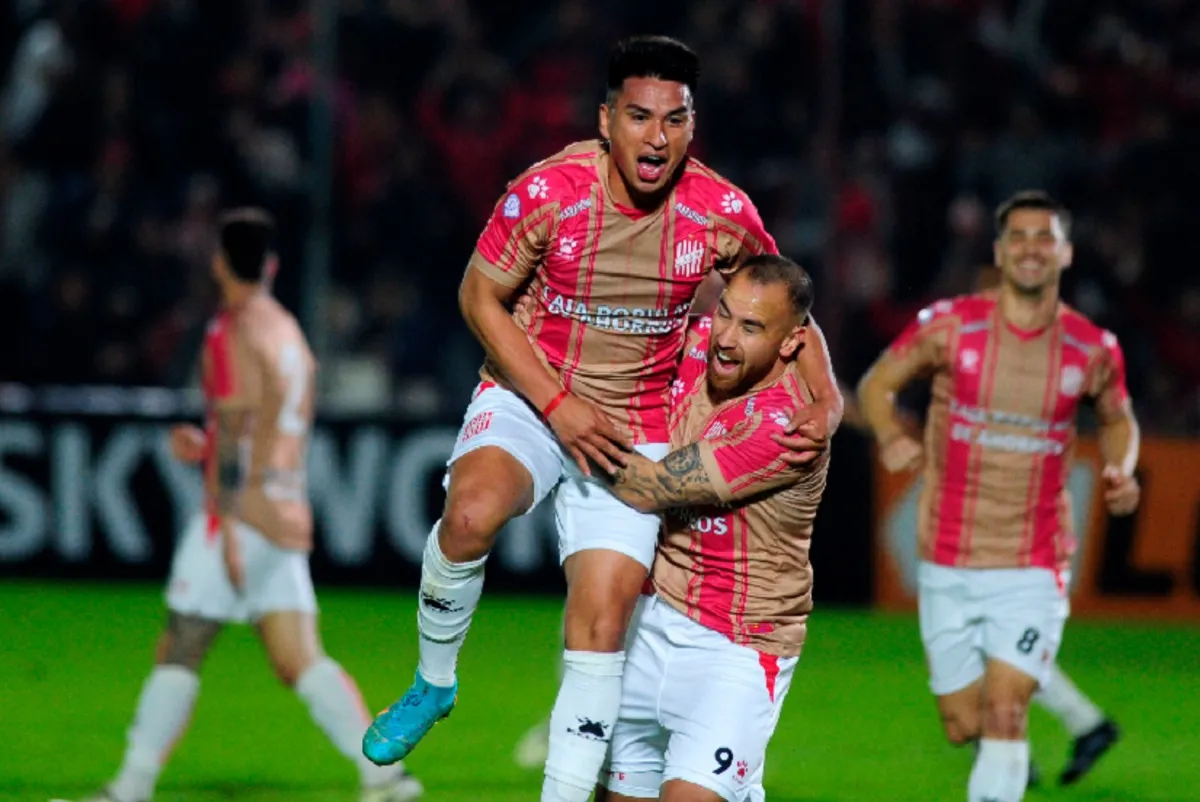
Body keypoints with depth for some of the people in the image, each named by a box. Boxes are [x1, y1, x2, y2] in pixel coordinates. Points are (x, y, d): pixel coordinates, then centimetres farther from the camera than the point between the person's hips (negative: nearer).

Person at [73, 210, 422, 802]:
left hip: (244, 510, -8)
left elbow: (238, 428, -17)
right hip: (290, 512, 8)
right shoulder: (289, 332, 19)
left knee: (179, 652, -3)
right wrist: (207, 449, 23)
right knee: (299, 661, 2)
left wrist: (231, 523, -19)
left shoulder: (234, 332, -8)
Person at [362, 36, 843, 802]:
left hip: (634, 431, 1)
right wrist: (557, 404, -15)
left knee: (604, 612, -10)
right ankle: (434, 682, -5)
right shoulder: (548, 192, -18)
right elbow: (481, 297, -6)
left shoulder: (723, 214, -13)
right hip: (528, 395, -1)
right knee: (472, 512, -31)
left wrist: (826, 401, -14)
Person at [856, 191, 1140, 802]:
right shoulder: (949, 326, -6)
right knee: (964, 726, 8)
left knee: (1004, 716, -16)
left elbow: (1118, 417, 18)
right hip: (947, 568, 1)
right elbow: (878, 383, 7)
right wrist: (890, 436, -14)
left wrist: (1121, 471, -2)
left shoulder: (1092, 350, -2)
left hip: (1033, 570, -1)